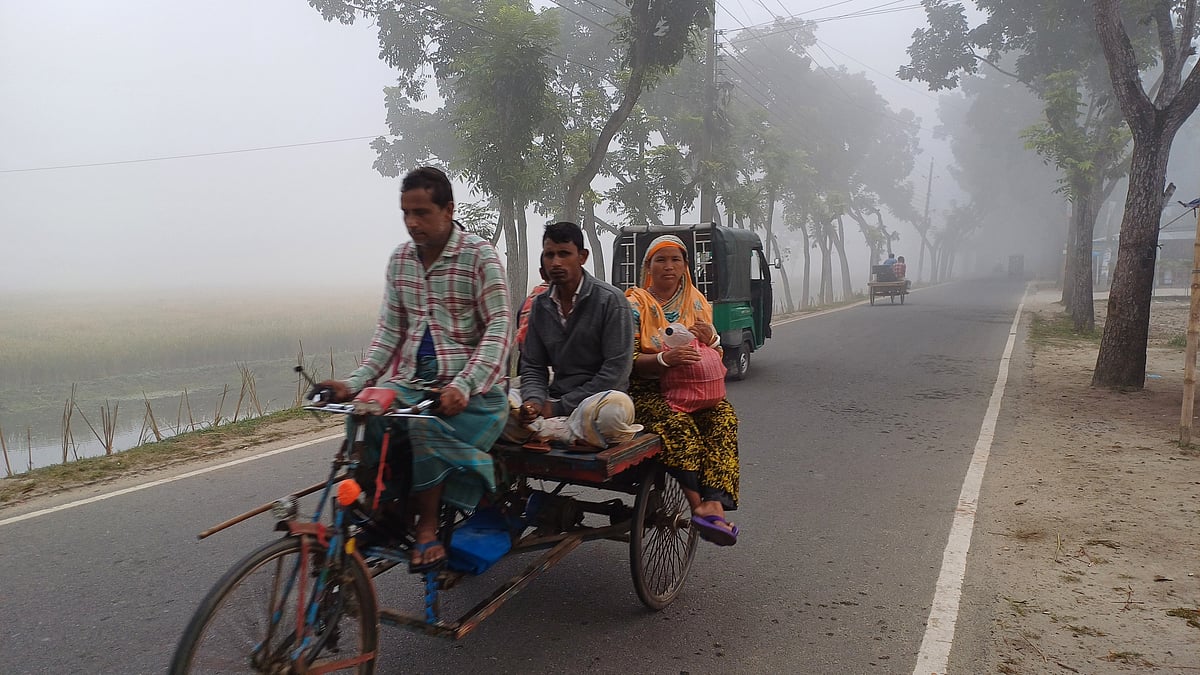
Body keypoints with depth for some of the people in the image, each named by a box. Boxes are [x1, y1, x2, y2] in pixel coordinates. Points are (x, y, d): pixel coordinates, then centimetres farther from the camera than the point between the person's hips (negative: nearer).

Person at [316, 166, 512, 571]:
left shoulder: (479, 255, -6)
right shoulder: (400, 259, 11)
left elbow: (499, 329, -14)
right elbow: (389, 330, 10)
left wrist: (463, 385, -28)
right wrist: (355, 381, -6)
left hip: (469, 386, -5)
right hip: (412, 380, 5)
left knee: (425, 425, -34)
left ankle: (427, 527, -13)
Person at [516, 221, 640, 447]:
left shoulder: (611, 299, -8)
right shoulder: (540, 305, 9)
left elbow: (616, 370, -13)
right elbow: (532, 366, 11)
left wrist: (560, 407, -14)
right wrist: (534, 400, -14)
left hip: (600, 397, -4)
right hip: (556, 399, 4)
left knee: (617, 407, -38)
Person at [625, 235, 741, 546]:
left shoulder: (697, 302, 16)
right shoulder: (635, 305, 3)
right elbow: (630, 362, -6)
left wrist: (711, 337, -5)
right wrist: (665, 359, -25)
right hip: (649, 392, -3)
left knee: (724, 416, -28)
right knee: (677, 422, -35)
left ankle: (713, 504, -38)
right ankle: (699, 503, -30)